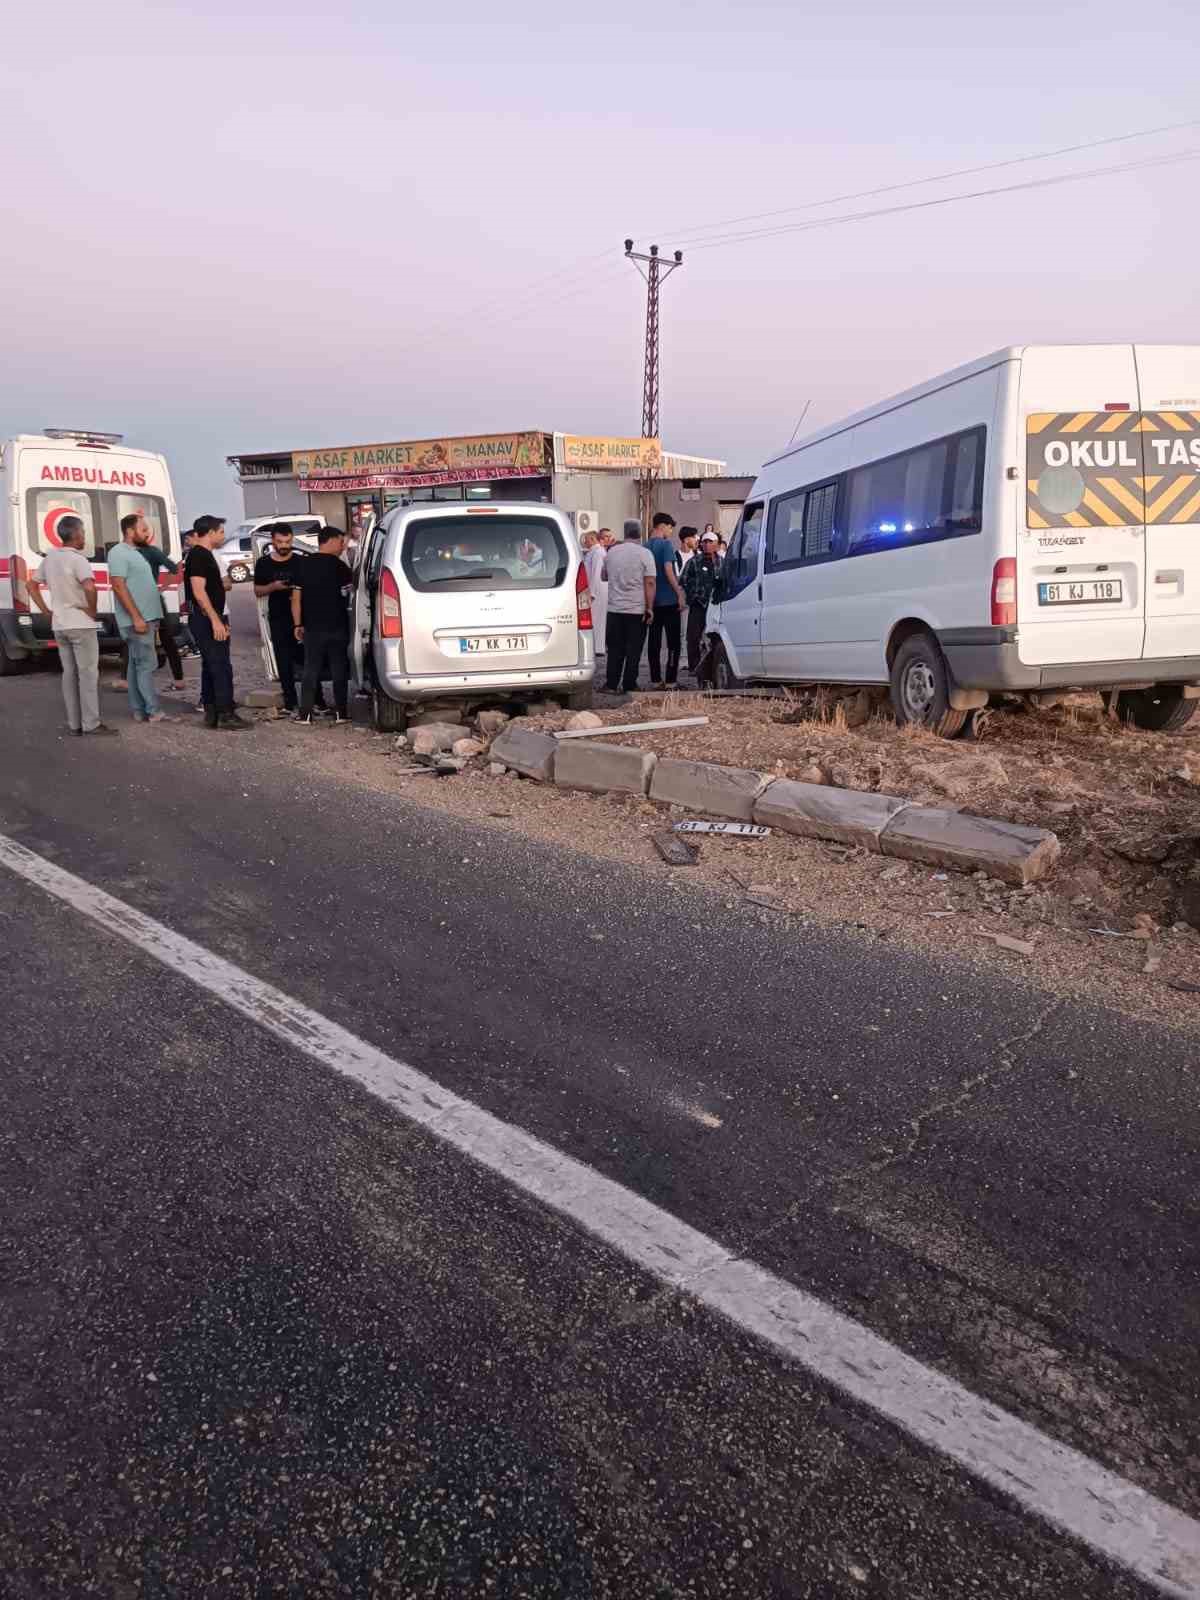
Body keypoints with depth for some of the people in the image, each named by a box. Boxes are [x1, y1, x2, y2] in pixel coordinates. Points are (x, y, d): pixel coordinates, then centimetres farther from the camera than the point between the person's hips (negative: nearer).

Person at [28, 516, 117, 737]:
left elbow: (32, 585, 18)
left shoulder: (49, 557, 10)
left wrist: (46, 611, 16)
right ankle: (91, 724, -2)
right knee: (88, 674, -2)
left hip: (59, 625, 7)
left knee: (69, 674, 12)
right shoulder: (78, 559, -14)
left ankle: (74, 724, 14)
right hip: (80, 625, -7)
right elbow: (89, 588, -31)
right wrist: (92, 611, -16)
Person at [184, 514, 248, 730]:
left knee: (211, 666, 11)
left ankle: (211, 714, 14)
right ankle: (226, 715, -11)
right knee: (221, 666, -11)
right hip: (206, 619, -11)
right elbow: (199, 592, -21)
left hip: (209, 619, 11)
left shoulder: (204, 555, 18)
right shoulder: (199, 555, -13)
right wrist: (215, 620, -24)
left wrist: (224, 582, 17)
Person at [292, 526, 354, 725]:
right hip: (337, 627, -2)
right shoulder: (338, 565, -8)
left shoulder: (304, 565, 3)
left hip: (313, 628, 3)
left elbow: (296, 598, 3)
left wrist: (298, 624, 7)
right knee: (339, 671, 6)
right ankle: (340, 713, 7)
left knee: (311, 671, 6)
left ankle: (306, 714, 4)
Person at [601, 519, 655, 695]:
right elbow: (650, 583, -12)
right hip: (637, 610, -3)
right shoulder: (644, 554, -8)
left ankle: (611, 684, 9)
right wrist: (649, 608, -9)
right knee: (633, 650, 3)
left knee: (614, 649, 9)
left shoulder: (612, 552, 5)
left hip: (614, 609, 3)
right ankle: (629, 686, 4)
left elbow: (604, 576, 18)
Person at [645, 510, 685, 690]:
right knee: (673, 642, 0)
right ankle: (670, 680, -3)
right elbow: (668, 569, -17)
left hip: (652, 600, 6)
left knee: (654, 641, 7)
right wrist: (680, 594, -14)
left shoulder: (646, 546, 10)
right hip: (669, 600, -6)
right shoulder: (666, 544, -8)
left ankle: (655, 680, 8)